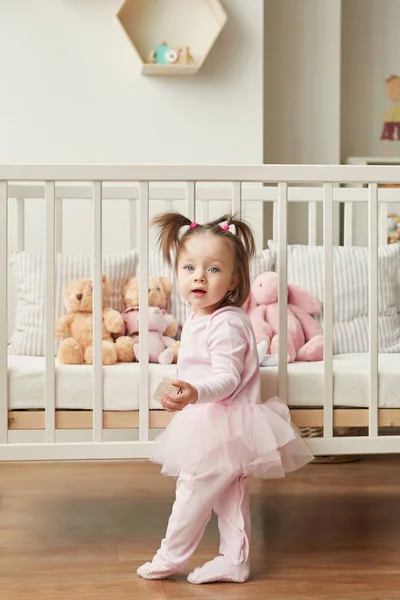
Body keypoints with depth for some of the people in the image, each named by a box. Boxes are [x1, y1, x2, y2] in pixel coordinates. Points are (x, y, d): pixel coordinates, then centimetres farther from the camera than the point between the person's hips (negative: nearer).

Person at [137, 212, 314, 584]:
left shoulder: (226, 324, -22)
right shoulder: (197, 320, 10)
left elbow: (227, 379, -29)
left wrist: (195, 393, -45)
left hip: (224, 426, -10)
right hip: (211, 424, 10)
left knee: (193, 490, 0)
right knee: (229, 496, 15)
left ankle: (171, 557, 15)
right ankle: (234, 561, 23)